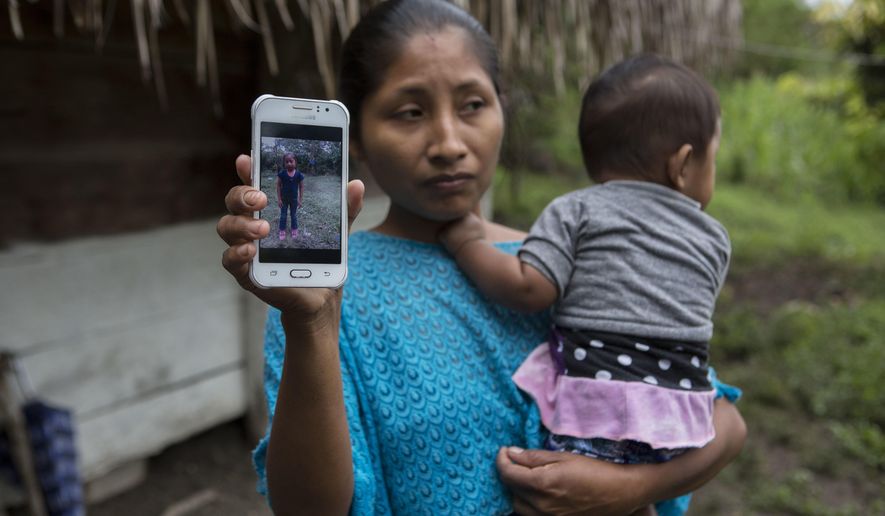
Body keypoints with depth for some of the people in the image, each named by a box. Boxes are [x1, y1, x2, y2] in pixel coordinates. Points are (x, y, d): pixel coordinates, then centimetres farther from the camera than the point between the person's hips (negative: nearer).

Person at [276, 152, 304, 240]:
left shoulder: (299, 174, -14)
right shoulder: (282, 174, -15)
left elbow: (301, 187, -5)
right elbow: (278, 186, -8)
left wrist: (300, 200, -5)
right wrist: (279, 199, -10)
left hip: (294, 199, 0)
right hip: (284, 199, 0)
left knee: (294, 215, 16)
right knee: (283, 216, 10)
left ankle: (294, 231, 30)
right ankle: (282, 232, 21)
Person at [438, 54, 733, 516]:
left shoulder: (576, 210, 0)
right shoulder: (715, 239, 14)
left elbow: (529, 289, -11)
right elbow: (680, 317, 18)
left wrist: (467, 243, 3)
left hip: (590, 413, -5)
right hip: (677, 425, 5)